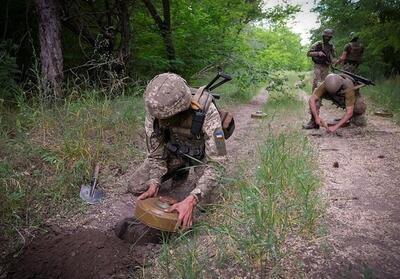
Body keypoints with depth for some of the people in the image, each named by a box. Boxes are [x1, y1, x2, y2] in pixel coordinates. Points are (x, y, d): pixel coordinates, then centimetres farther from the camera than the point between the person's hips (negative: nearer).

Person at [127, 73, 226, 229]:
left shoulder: (207, 113, -38)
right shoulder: (155, 111, -26)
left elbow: (214, 162, -38)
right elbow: (156, 154, -13)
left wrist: (190, 201, -48)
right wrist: (154, 184, -29)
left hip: (202, 152, -3)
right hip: (174, 149, 3)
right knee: (136, 187, -7)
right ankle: (181, 172, 16)